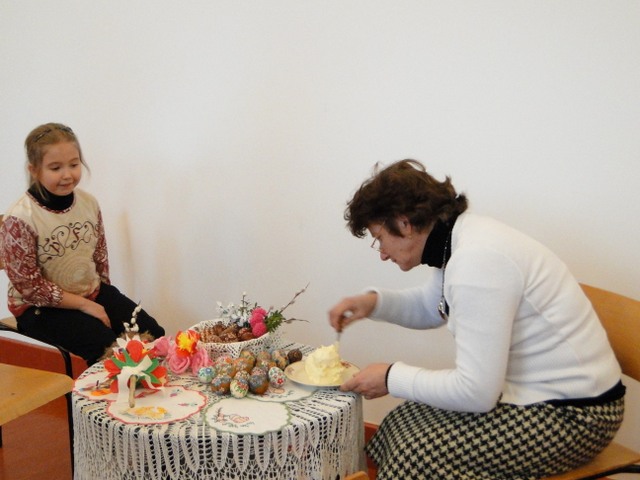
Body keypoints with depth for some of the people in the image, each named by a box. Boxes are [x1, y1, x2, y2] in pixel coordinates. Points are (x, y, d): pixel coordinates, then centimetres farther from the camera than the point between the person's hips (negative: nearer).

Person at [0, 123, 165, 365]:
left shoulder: (89, 203, -3)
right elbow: (29, 286, -17)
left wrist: (104, 298, 4)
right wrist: (84, 305, -16)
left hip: (93, 292, 6)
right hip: (41, 307, -5)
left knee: (153, 334, -9)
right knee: (109, 347, -24)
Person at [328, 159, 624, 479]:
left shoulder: (476, 260, -26)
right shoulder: (456, 239, 2)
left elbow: (476, 392, -25)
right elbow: (430, 308, 23)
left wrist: (392, 378, -13)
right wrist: (374, 302, 6)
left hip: (572, 413, -9)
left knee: (418, 454, -15)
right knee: (403, 423, 3)